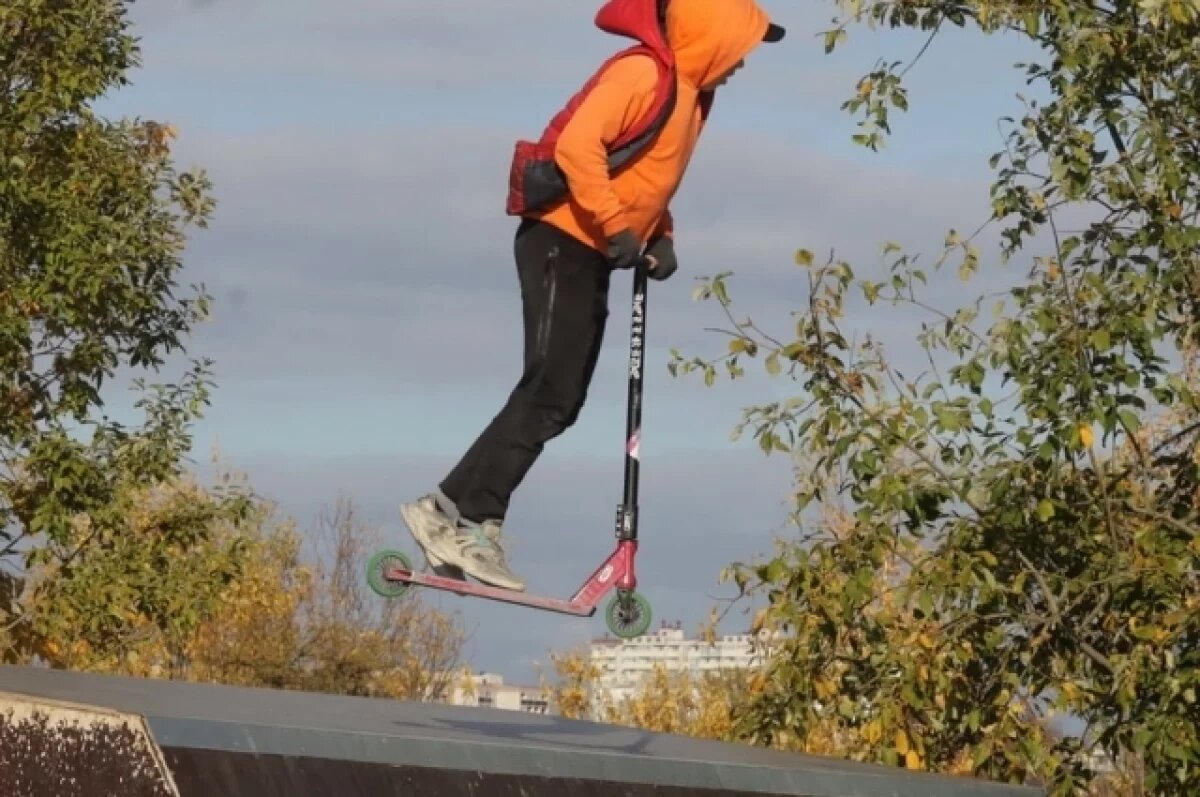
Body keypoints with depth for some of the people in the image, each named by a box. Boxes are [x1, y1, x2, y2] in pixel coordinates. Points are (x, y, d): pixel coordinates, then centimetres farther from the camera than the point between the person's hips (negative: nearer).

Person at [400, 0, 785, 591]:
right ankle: (452, 514, -15)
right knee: (546, 397, -15)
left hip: (590, 255, 10)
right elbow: (578, 145, -25)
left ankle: (472, 521, 4)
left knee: (558, 403, 6)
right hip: (564, 245, -10)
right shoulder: (644, 76, -14)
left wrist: (661, 237, 11)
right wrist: (616, 228, -23)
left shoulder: (688, 95, 17)